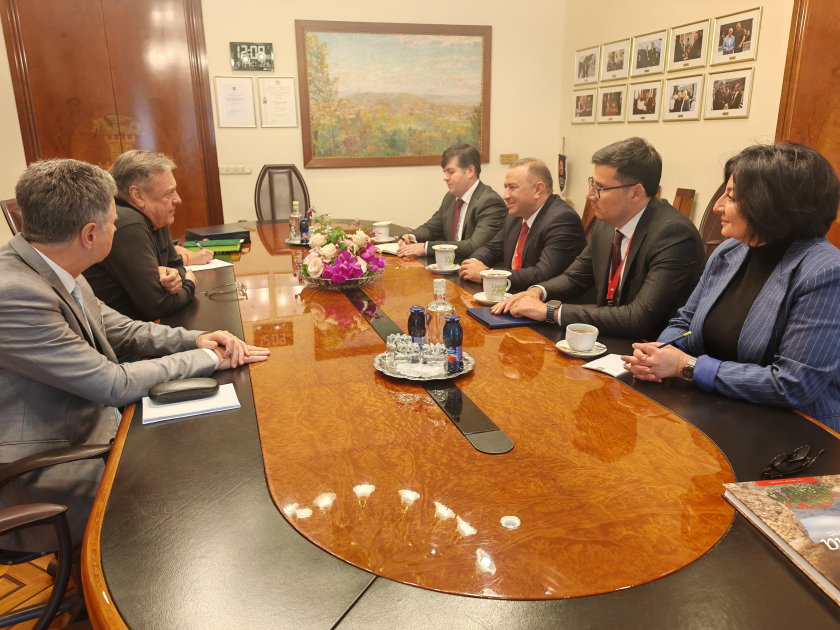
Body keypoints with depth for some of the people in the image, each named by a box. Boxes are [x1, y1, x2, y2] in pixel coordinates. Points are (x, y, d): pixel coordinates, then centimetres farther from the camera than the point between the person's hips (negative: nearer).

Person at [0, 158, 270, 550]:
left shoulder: (53, 269, -1)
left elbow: (119, 330, 10)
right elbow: (113, 384, -25)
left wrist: (197, 339, -6)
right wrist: (207, 358, -14)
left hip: (94, 423, 9)